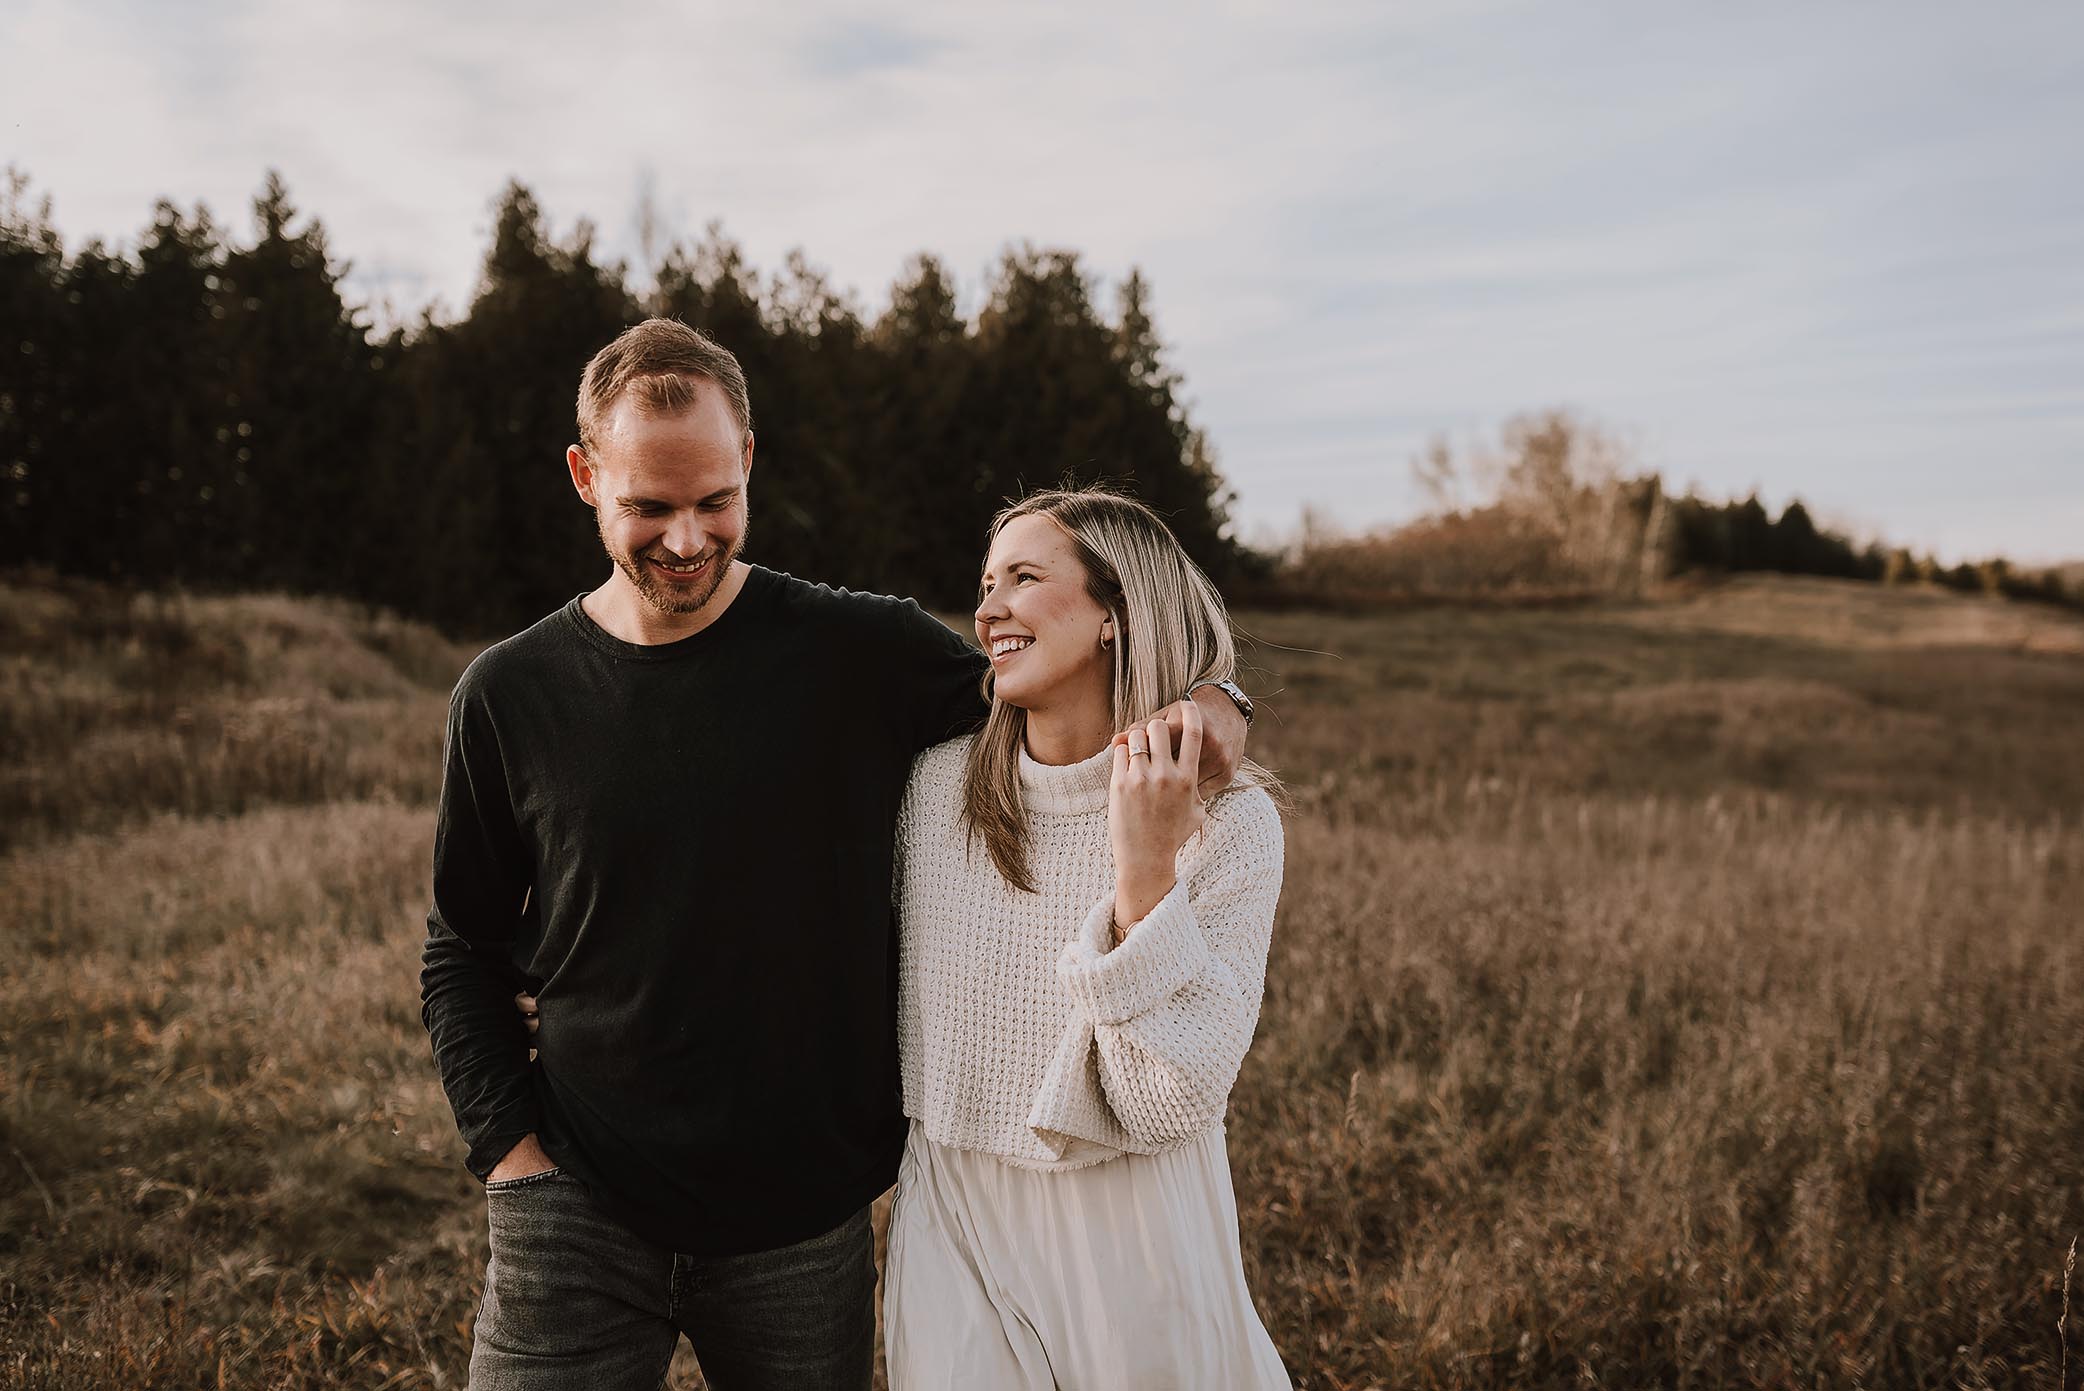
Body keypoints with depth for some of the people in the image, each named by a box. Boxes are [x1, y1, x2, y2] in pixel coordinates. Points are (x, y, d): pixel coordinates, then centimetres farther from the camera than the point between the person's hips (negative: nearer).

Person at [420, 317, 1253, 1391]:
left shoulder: (868, 656, -6)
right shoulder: (509, 695, -1)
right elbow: (463, 954, 9)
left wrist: (1204, 706, -15)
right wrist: (506, 1141, -2)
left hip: (805, 1223, 0)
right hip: (579, 1211, 1)